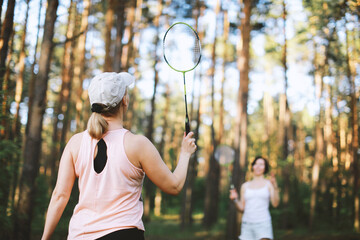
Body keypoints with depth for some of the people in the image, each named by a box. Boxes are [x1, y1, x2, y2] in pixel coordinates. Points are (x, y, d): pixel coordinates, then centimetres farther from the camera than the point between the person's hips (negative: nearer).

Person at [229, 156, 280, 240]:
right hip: (247, 223, 3)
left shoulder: (269, 184, 5)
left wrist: (275, 187, -19)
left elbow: (275, 204, -8)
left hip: (263, 223, -3)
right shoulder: (245, 186, 13)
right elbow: (241, 208, 12)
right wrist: (235, 199, -6)